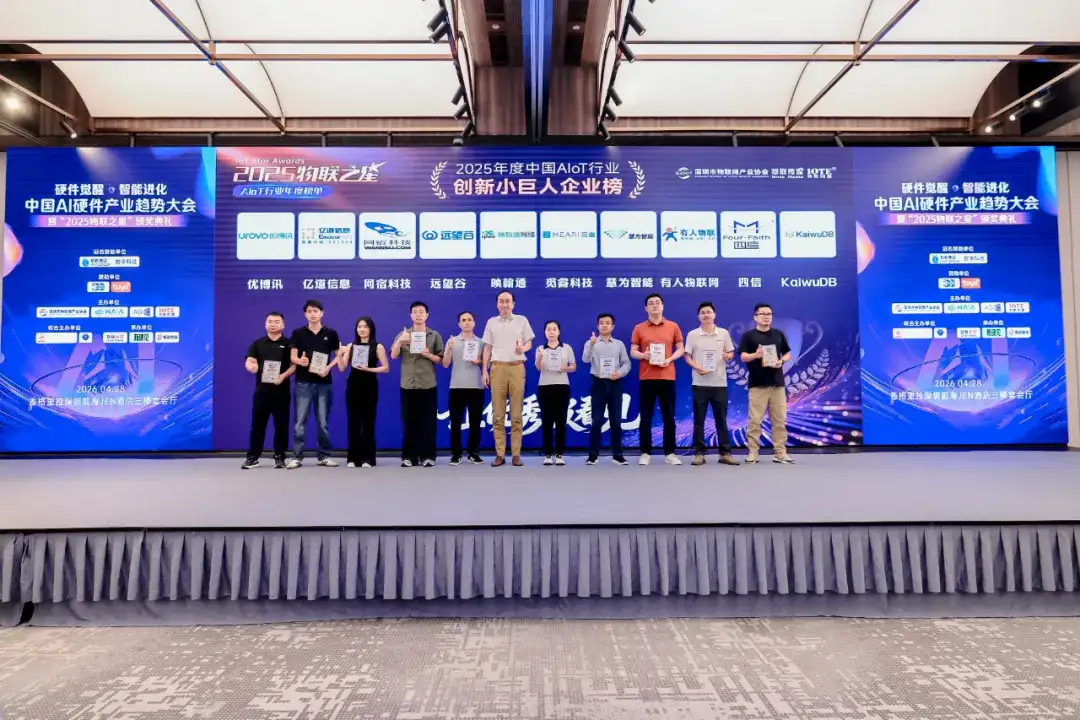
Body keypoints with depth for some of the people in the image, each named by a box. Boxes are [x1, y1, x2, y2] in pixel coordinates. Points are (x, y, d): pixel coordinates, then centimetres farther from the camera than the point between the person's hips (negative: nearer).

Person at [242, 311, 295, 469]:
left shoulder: (288, 344, 5)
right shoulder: (257, 344, 11)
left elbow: (295, 365, -1)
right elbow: (249, 362, 1)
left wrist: (283, 375, -19)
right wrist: (251, 367, -24)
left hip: (281, 390, -1)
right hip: (261, 389, 2)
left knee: (281, 424, 2)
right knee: (257, 423, 4)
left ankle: (279, 457, 11)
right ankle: (253, 457, 11)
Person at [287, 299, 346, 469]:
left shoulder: (331, 333, 4)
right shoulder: (298, 333, 3)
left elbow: (338, 355, 7)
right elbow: (293, 357, 1)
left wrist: (328, 367, -10)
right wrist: (300, 361, -21)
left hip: (323, 382, 1)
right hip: (303, 382, 0)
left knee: (323, 422, 6)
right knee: (300, 421, 0)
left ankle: (324, 456, 15)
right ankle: (297, 457, 6)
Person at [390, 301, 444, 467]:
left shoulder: (435, 336, 7)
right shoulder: (403, 335, 10)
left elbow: (441, 359, 5)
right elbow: (393, 356, -1)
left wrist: (428, 355, -12)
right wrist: (399, 341, -16)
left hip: (428, 385, -1)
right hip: (407, 385, 1)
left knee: (428, 422, 1)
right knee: (408, 421, 3)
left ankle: (427, 455, 8)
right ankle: (408, 456, 10)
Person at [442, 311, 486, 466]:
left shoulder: (481, 342, 9)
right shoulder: (452, 341, 6)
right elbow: (445, 364, 1)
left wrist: (479, 361, -7)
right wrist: (449, 349, -14)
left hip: (476, 386, 1)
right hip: (457, 386, -1)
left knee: (475, 421, 4)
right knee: (455, 421, 0)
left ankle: (473, 453, 14)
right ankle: (456, 454, 8)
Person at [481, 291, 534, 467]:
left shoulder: (522, 320, 10)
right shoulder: (491, 322, 14)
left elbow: (529, 343, 10)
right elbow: (487, 348, 13)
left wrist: (523, 348, -13)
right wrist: (485, 371, 5)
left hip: (517, 368, -1)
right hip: (497, 368, 1)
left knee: (516, 414, -1)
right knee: (498, 414, -1)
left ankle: (516, 454, 3)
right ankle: (500, 454, 3)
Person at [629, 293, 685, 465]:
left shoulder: (673, 326, 7)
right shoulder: (639, 328, 5)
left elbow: (680, 349, 9)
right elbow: (632, 352, 5)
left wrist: (670, 359, -10)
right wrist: (643, 355, -16)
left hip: (667, 377, 1)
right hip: (646, 378, 0)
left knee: (669, 416, 4)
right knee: (646, 417, 2)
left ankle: (670, 453, 13)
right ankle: (645, 453, 10)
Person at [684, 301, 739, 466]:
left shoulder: (724, 333, 6)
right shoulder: (692, 335, 2)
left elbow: (731, 352, 12)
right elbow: (687, 356, 2)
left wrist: (728, 356, -11)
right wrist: (697, 367, -15)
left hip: (720, 383, 1)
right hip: (700, 383, -1)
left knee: (721, 419, 6)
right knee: (699, 420, 2)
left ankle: (725, 453, 13)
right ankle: (699, 453, 9)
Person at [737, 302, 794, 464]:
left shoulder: (779, 334, 12)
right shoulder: (748, 335, 1)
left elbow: (787, 354, 16)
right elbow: (743, 357, -6)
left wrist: (781, 361, -5)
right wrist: (755, 355, -26)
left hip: (777, 383, 4)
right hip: (757, 384, -4)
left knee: (780, 420, 5)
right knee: (755, 420, -3)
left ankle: (780, 453, 13)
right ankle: (753, 452, 4)